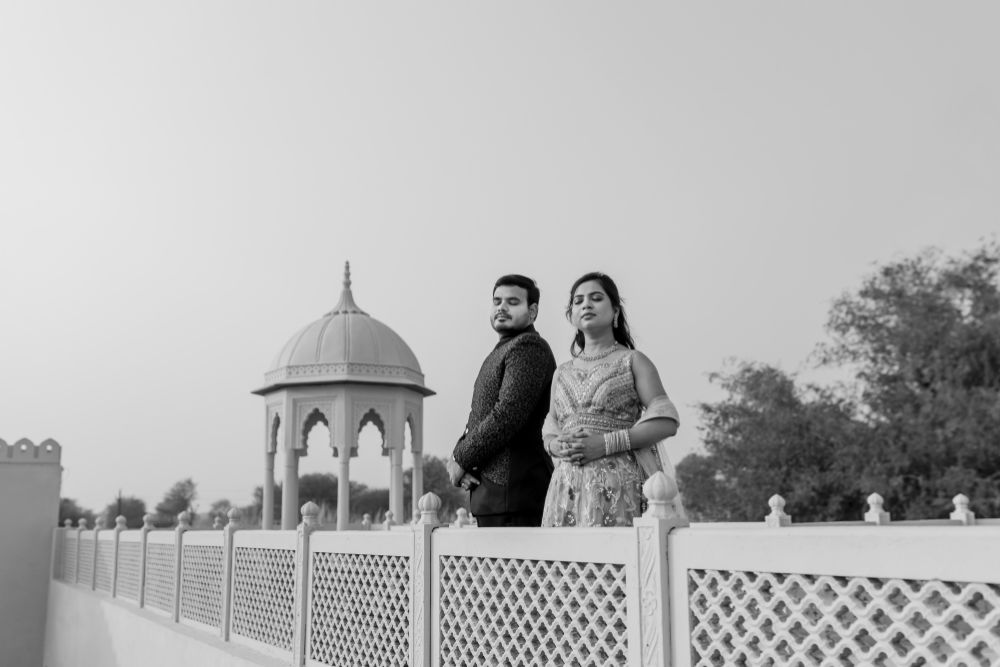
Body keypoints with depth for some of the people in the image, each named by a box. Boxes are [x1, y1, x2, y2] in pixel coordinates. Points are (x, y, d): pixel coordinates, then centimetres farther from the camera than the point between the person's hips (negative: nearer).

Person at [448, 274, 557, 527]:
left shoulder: (529, 347, -10)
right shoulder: (501, 352, 22)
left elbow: (508, 415, -20)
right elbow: (479, 417, 18)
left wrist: (462, 459, -11)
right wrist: (459, 455, -1)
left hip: (512, 488, -10)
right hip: (490, 490, 10)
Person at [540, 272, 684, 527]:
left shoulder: (632, 361, 5)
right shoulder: (562, 373, 18)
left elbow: (667, 421, -5)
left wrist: (606, 443, -13)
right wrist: (556, 445, -2)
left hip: (617, 485, -4)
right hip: (566, 485, 4)